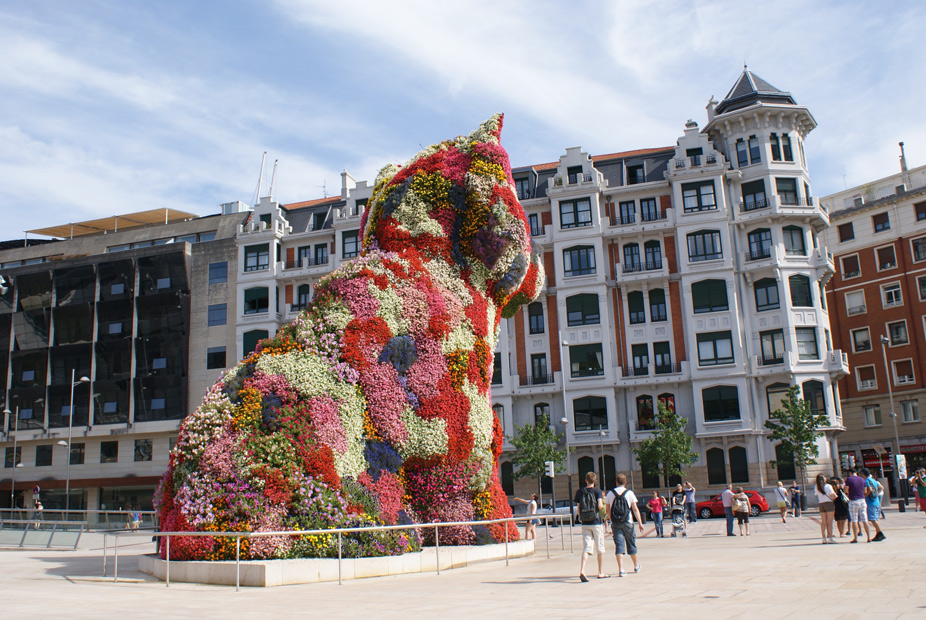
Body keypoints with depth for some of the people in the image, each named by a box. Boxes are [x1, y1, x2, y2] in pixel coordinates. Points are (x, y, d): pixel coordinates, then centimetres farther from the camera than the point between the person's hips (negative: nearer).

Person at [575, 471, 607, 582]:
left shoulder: (579, 492, 5)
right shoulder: (597, 491, -5)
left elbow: (578, 508, 6)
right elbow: (600, 505, -17)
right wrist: (603, 504, 6)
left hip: (585, 523, 3)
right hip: (596, 522, -3)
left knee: (587, 547, 1)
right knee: (600, 548, 10)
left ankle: (582, 571, -18)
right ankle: (601, 573, 17)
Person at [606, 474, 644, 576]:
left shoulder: (610, 494, 4)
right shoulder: (629, 493, -2)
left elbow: (608, 511, 9)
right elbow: (635, 509, -5)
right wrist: (640, 522, -2)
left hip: (615, 523, 1)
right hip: (627, 522, -1)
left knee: (619, 545, -1)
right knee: (631, 544, 15)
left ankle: (620, 569, -12)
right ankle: (636, 566, 32)